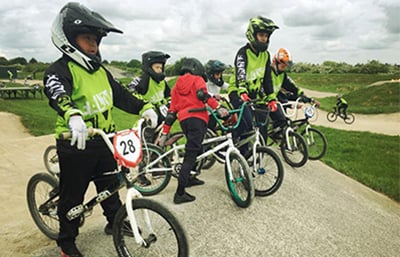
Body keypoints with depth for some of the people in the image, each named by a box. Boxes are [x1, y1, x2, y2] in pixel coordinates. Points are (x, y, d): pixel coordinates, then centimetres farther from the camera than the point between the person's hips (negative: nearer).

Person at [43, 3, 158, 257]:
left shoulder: (101, 71, 9)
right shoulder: (60, 70, -15)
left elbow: (120, 94, 7)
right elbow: (58, 96, -35)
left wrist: (144, 107, -8)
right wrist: (73, 116, -55)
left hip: (105, 141, 7)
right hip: (76, 144, -6)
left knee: (110, 185, 22)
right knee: (73, 197, 9)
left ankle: (116, 222, 43)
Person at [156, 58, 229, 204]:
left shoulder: (176, 87, 26)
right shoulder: (197, 79, 12)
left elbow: (171, 111, 21)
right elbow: (202, 94, -12)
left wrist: (165, 133, 20)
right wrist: (218, 107, -20)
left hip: (183, 120, 6)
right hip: (197, 118, -6)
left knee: (196, 149, 26)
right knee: (190, 156, -10)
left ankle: (191, 177, 34)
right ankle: (180, 193, -13)